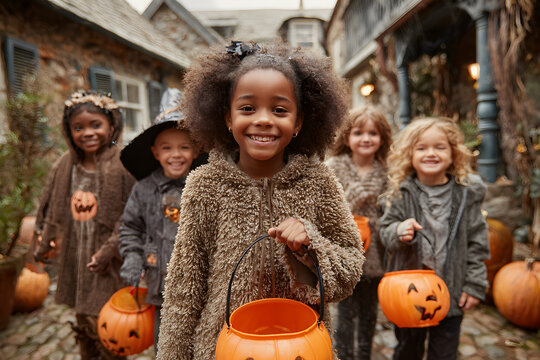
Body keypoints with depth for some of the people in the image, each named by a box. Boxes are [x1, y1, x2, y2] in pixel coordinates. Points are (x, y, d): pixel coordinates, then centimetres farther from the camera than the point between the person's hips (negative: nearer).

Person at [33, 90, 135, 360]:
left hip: (108, 259, -6)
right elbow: (52, 206, 15)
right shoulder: (65, 166, 3)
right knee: (82, 317, 21)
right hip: (74, 257, 6)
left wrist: (111, 248, -18)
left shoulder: (122, 165, -16)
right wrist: (44, 240, 14)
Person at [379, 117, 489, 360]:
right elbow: (385, 231, -2)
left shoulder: (467, 192, -5)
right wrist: (399, 231, -25)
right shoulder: (402, 192, -6)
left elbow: (477, 241, -1)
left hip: (451, 293, 0)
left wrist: (475, 285, -2)